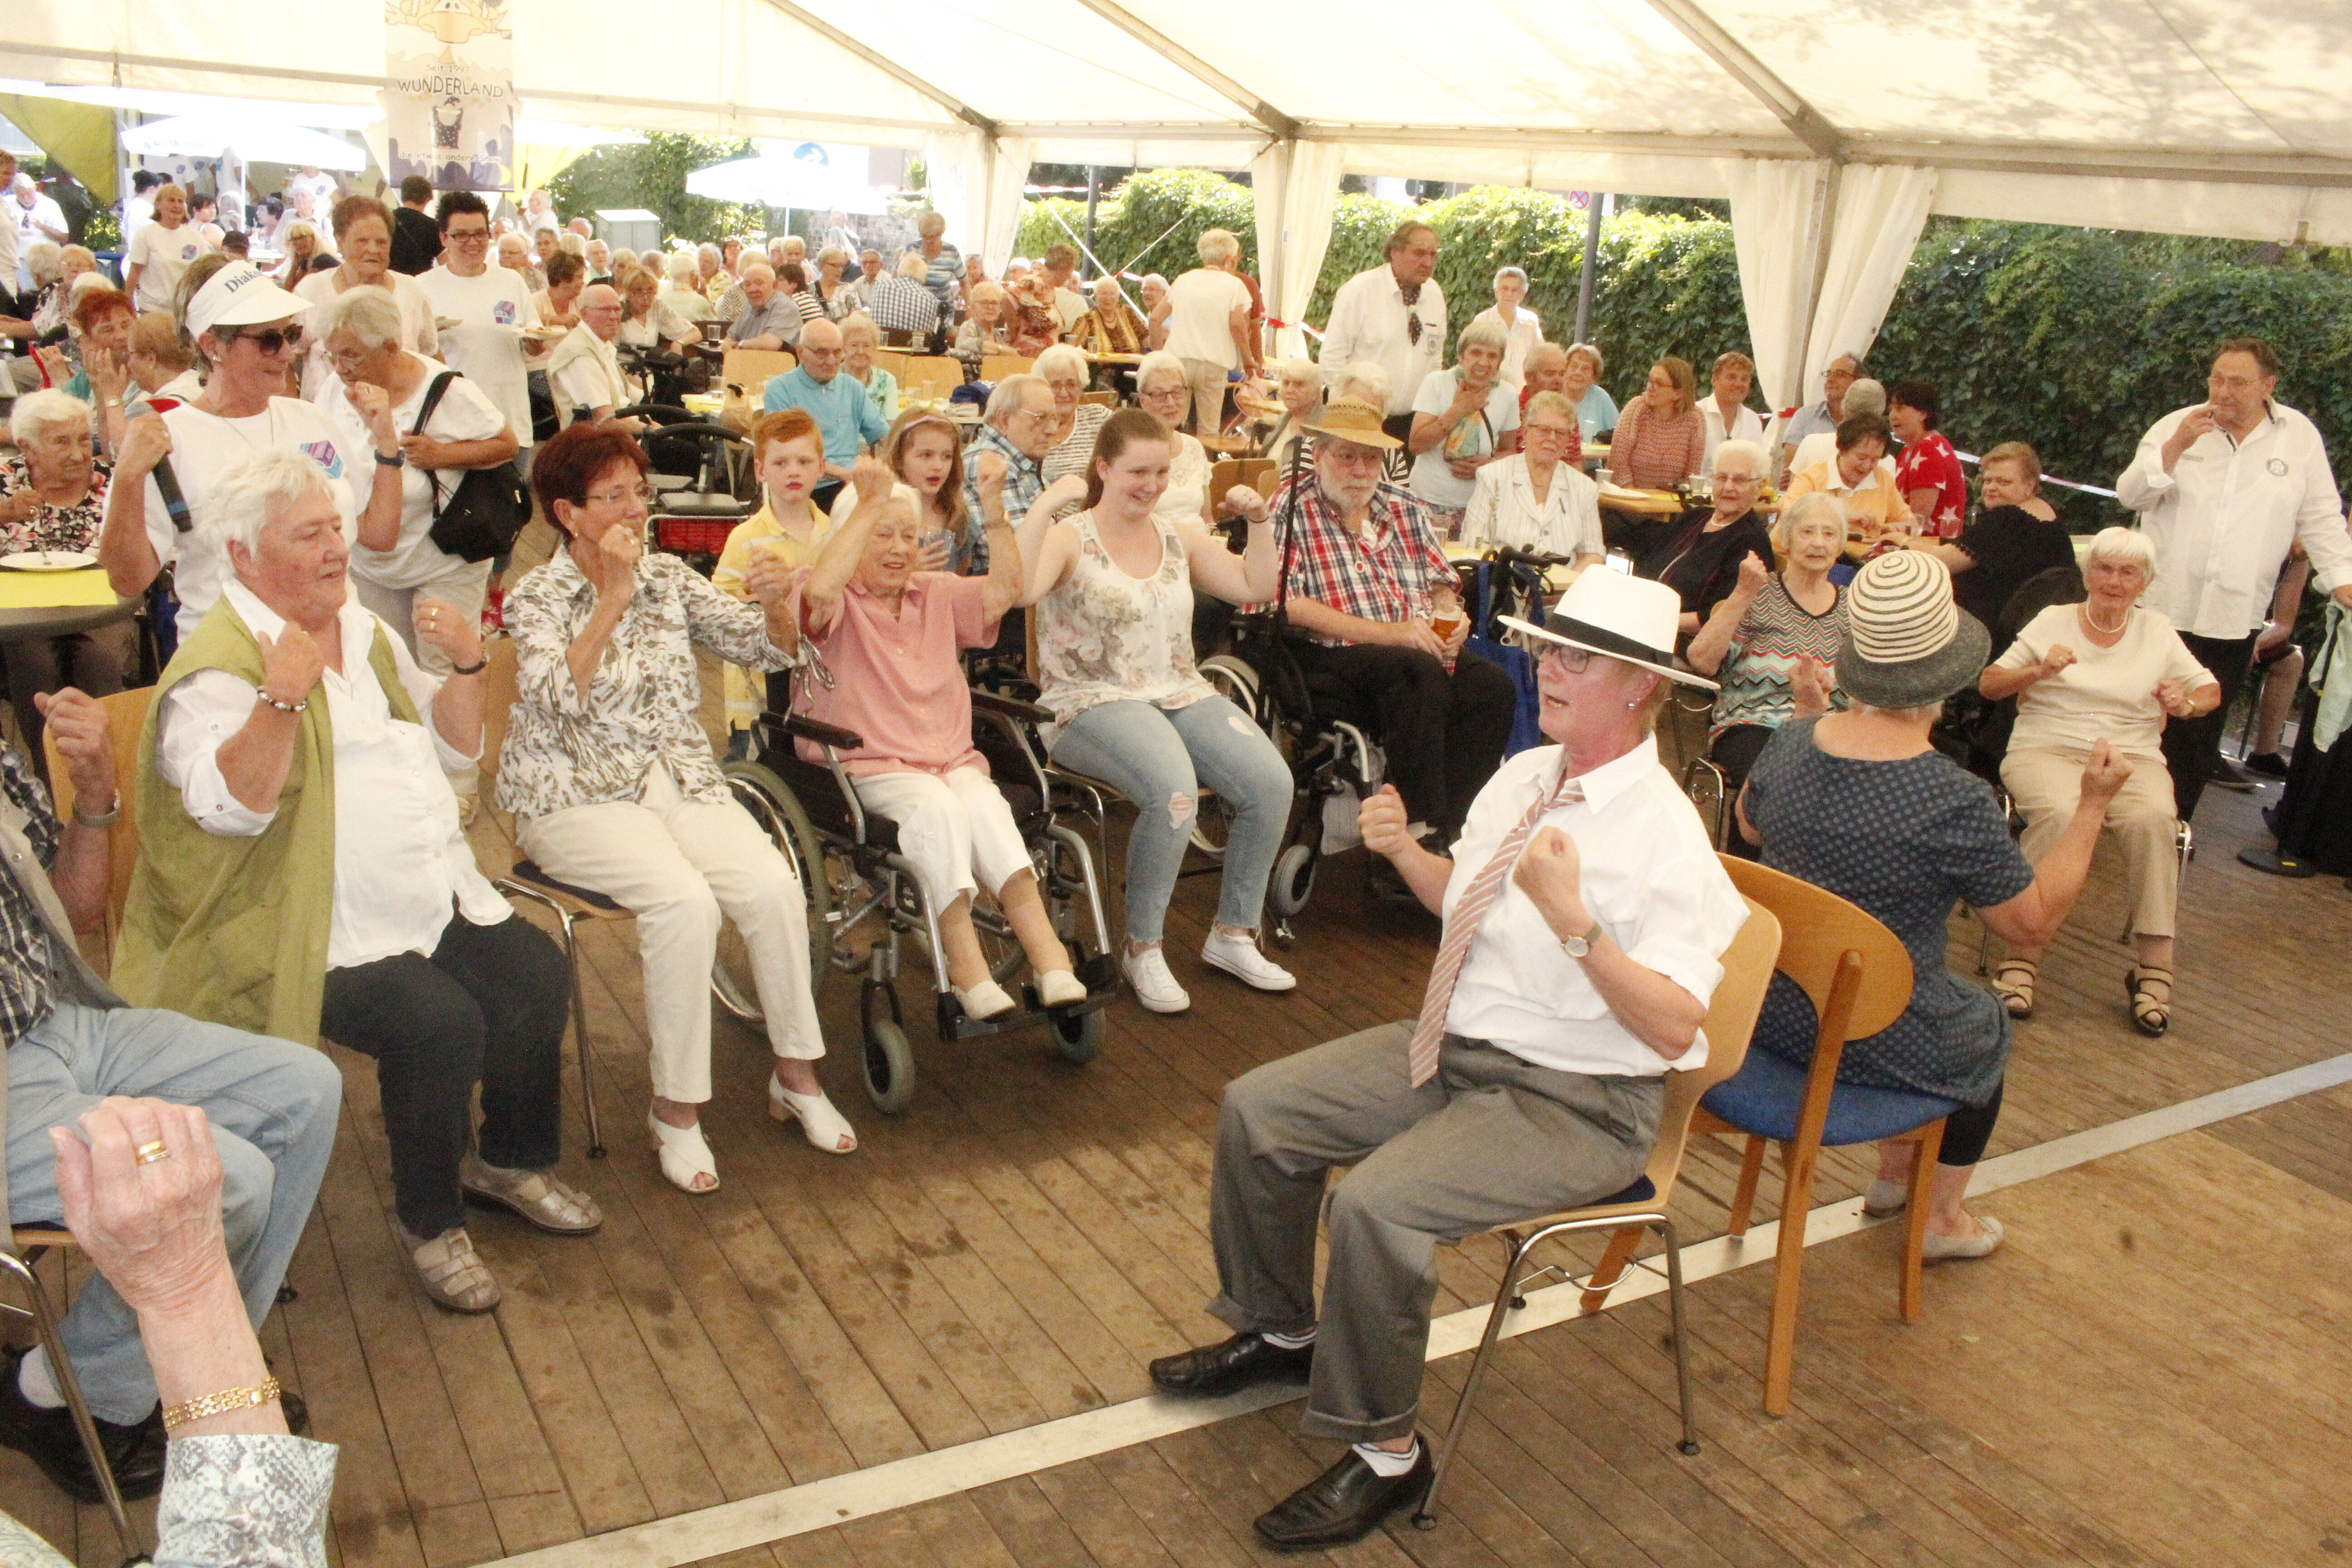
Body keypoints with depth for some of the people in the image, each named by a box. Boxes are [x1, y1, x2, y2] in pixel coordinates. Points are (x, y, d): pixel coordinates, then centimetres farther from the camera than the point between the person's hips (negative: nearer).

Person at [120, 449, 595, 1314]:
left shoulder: (364, 632, 16)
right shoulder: (216, 670, -9)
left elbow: (451, 748, 20)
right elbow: (228, 805, -23)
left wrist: (466, 667, 3)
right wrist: (283, 697, -35)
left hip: (440, 901, 8)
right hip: (322, 937, -7)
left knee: (536, 978, -13)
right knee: (439, 1022, -27)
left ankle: (512, 1161, 12)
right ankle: (430, 1222, -3)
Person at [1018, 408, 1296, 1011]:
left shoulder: (1180, 533, 15)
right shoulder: (1070, 538, -3)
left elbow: (1255, 588, 15)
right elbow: (1019, 591, -24)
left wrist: (1259, 521, 3)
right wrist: (1042, 508, -25)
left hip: (1181, 695, 6)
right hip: (1094, 705, -6)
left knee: (1271, 781, -19)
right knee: (1174, 787, -35)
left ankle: (1233, 934, 2)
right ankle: (1142, 949, -13)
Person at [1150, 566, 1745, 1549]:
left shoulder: (1662, 833, -21)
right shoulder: (1523, 776, 4)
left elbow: (1675, 1028, -26)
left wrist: (1574, 923, -37)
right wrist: (1403, 851, -1)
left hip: (1574, 1102, -8)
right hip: (1452, 1045, 9)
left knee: (1374, 1205, -28)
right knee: (1258, 1111, 3)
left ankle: (1386, 1457, -4)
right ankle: (1282, 1333, 27)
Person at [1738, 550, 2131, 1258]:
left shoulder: (1792, 742, -10)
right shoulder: (1956, 802, -25)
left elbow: (1749, 826, 12)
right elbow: (2033, 920, -12)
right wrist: (2094, 805, -6)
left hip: (1770, 1014, 5)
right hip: (1878, 1046, -5)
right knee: (1988, 1029, 29)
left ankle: (1894, 1175, 51)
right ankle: (1940, 1219, 42)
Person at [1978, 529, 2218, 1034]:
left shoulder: (2157, 630, 15)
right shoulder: (2053, 621, 9)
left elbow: (2210, 690, 17)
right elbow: (1988, 685, 5)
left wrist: (2186, 704, -6)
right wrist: (2039, 670, -13)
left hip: (2133, 758, 2)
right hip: (2047, 748, -2)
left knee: (2153, 818, -33)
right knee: (2059, 812, -36)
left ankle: (2155, 965, -26)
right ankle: (2024, 954, -31)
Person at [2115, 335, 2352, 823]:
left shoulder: (2300, 437, 5)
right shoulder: (2177, 426, 2)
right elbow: (2131, 494, -5)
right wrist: (2177, 446, -17)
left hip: (2235, 618, 1)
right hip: (2163, 606, -1)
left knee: (2201, 733, 7)